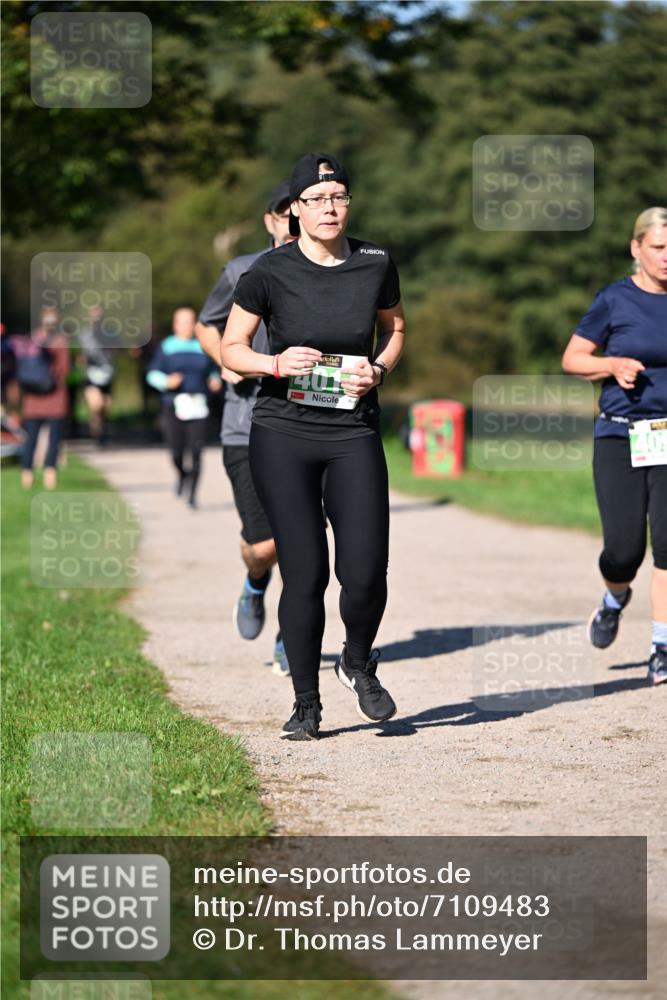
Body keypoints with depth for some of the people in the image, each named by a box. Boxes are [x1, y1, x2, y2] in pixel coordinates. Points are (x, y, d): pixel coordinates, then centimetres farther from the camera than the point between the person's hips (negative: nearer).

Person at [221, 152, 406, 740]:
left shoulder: (376, 265, 1)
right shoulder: (270, 272, -5)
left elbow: (394, 328, 18)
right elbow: (231, 349, 4)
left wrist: (379, 370, -2)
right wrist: (276, 363, -16)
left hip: (355, 434, 2)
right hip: (283, 433, -1)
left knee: (365, 572, -9)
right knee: (304, 573, -4)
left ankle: (359, 664, 23)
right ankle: (306, 705, 12)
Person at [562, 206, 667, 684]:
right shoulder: (614, 300, -1)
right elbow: (572, 359, 6)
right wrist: (612, 365, -12)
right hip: (620, 438, -1)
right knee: (624, 550, -7)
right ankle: (615, 599, 29)